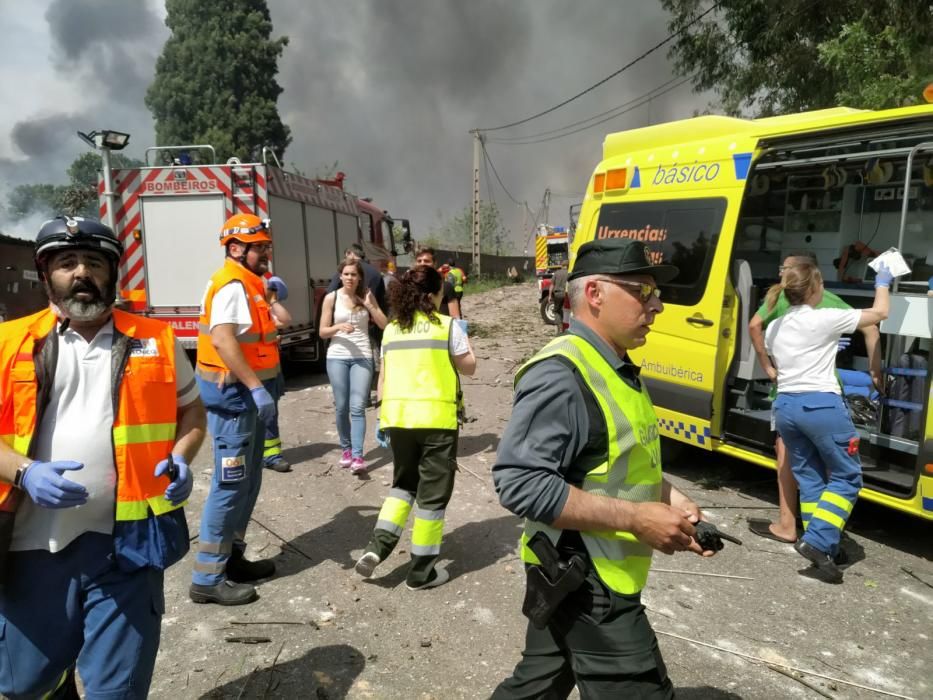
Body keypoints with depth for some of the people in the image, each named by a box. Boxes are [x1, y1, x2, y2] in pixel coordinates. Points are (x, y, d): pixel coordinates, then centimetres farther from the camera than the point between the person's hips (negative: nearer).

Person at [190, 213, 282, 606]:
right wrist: (256, 387, -31)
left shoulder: (247, 284, 15)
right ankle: (207, 578, 5)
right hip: (234, 393, -11)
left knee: (247, 483, 17)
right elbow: (223, 339, -29)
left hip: (248, 392, 11)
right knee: (230, 486, -5)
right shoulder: (232, 285, -16)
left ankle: (232, 558, 28)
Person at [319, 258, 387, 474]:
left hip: (362, 357, 0)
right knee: (341, 407, 6)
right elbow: (322, 332, 3)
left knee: (357, 407, -9)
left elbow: (384, 325, 2)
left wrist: (370, 305, -9)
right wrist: (338, 327, -16)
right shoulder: (331, 298, 1)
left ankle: (357, 456, -10)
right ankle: (346, 449, 25)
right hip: (337, 357, 0)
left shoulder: (367, 296, 5)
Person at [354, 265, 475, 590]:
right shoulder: (447, 325, -3)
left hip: (397, 416, 5)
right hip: (436, 417, -5)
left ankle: (378, 545, 8)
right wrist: (466, 342, 22)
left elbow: (382, 379, 12)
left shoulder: (391, 329, 10)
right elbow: (469, 367, 5)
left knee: (403, 482, 23)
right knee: (432, 492, 7)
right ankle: (421, 570, 14)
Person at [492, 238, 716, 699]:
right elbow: (520, 483, -30)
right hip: (586, 582, -9)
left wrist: (669, 498, 3)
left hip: (582, 576, 9)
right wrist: (634, 517, -26)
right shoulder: (562, 374, -24)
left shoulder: (613, 366, 9)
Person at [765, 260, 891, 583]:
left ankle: (822, 548, 16)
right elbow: (880, 313, 4)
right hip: (820, 405, -6)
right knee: (847, 477, 6)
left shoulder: (774, 328, 10)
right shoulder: (825, 319, -8)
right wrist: (882, 283, 24)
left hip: (785, 405, 6)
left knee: (809, 478, 14)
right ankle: (816, 541, -6)